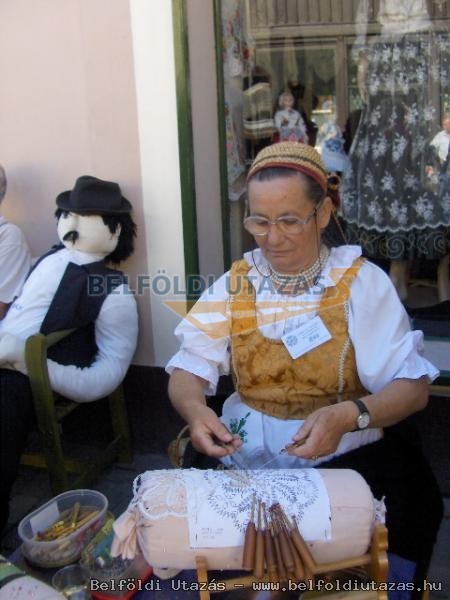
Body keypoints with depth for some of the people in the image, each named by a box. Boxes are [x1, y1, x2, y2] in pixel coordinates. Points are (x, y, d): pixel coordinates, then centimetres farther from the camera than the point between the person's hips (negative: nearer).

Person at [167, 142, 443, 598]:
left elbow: (412, 385, -8)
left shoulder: (360, 280, -2)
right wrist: (195, 410, -23)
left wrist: (349, 416, -28)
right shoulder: (234, 284, 6)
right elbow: (188, 369, 0)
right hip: (248, 457, 2)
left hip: (349, 456, -1)